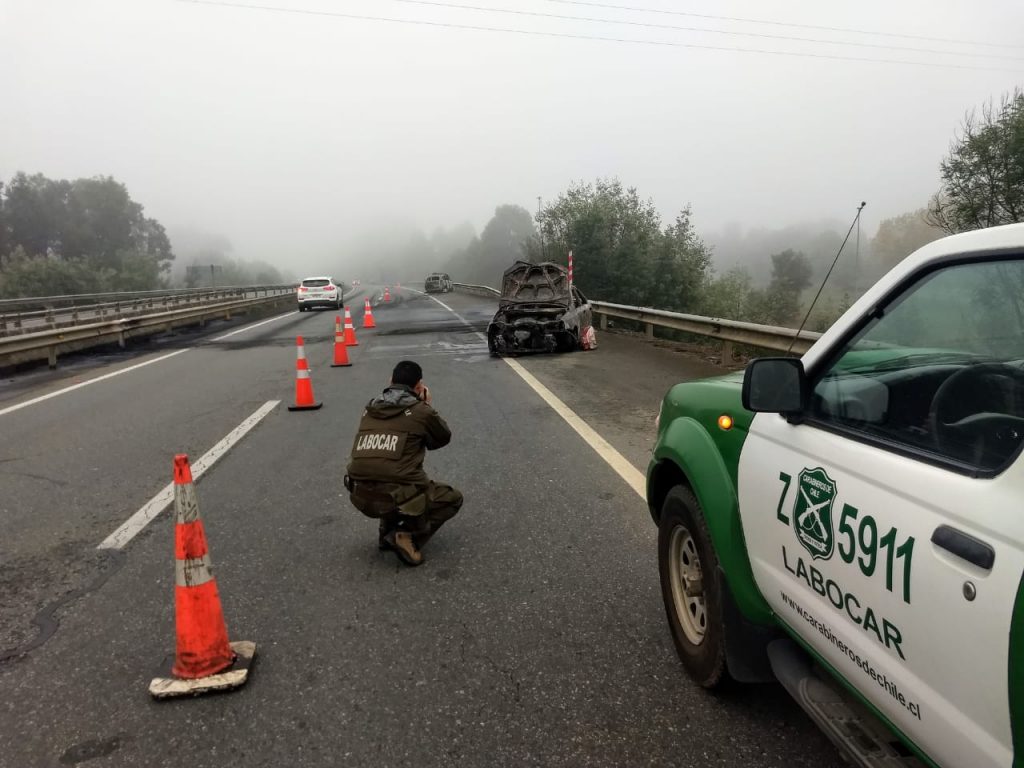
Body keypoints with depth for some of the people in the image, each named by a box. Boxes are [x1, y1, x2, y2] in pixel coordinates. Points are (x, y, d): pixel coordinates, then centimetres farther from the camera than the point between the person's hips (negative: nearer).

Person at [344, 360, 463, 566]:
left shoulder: (370, 408, 11)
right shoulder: (420, 411, -5)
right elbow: (443, 439, 13)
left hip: (361, 497, 6)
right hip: (398, 497, -6)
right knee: (453, 499, 18)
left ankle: (387, 530, 22)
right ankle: (407, 535, -3)